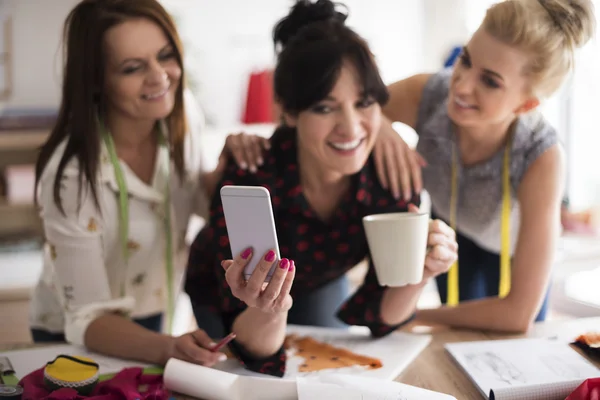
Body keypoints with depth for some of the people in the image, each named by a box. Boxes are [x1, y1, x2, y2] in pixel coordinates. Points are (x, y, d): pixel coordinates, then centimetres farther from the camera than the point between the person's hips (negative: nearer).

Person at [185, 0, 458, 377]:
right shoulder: (248, 182, -39)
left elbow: (379, 315, -19)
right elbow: (256, 353, -34)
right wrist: (266, 314, -55)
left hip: (321, 285, 3)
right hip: (225, 289, -2)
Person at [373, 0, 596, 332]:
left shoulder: (542, 159, -42)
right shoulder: (426, 95, -37)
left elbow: (519, 313, -39)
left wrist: (412, 318, -28)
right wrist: (380, 128, -45)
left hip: (512, 248, -1)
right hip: (451, 229, 1)